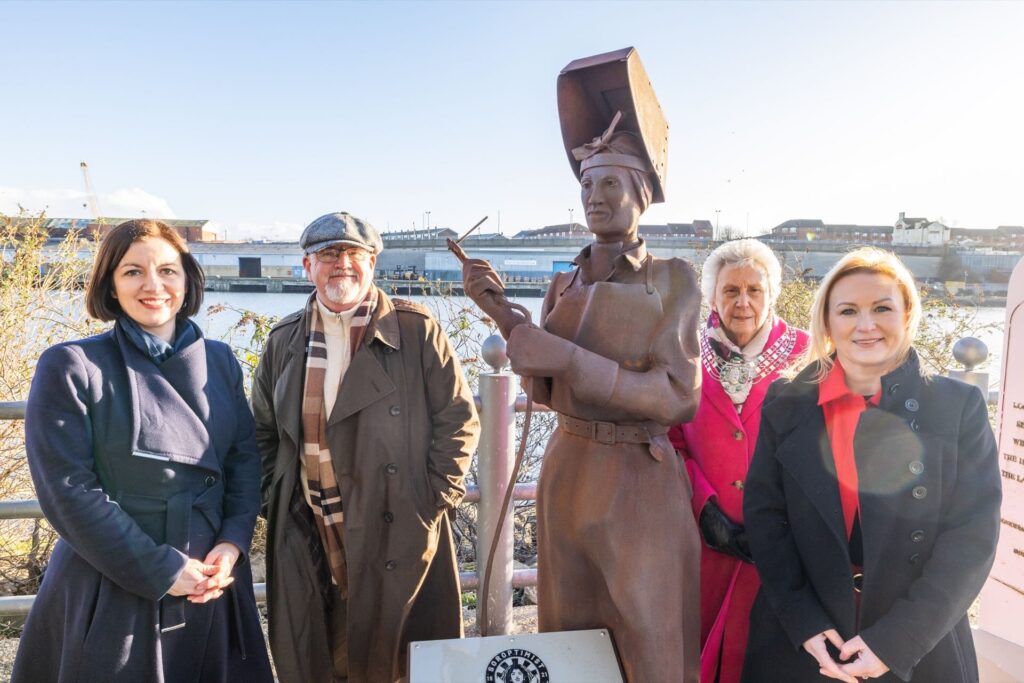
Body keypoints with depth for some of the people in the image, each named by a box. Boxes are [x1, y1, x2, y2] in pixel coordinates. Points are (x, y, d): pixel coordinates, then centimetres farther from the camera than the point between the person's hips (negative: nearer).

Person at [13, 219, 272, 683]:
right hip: (112, 593, -4)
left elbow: (246, 459, 5)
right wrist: (160, 570, -15)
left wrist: (232, 543, -10)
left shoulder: (219, 361, 3)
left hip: (212, 583, 4)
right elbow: (68, 491, -13)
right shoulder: (71, 367, -9)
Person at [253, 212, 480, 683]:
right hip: (306, 541, 4)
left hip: (399, 533, -3)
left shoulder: (416, 330, -6)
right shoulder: (285, 341, 7)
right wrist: (273, 501, 7)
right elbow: (264, 431, 15)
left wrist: (436, 498, -8)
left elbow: (458, 419, -4)